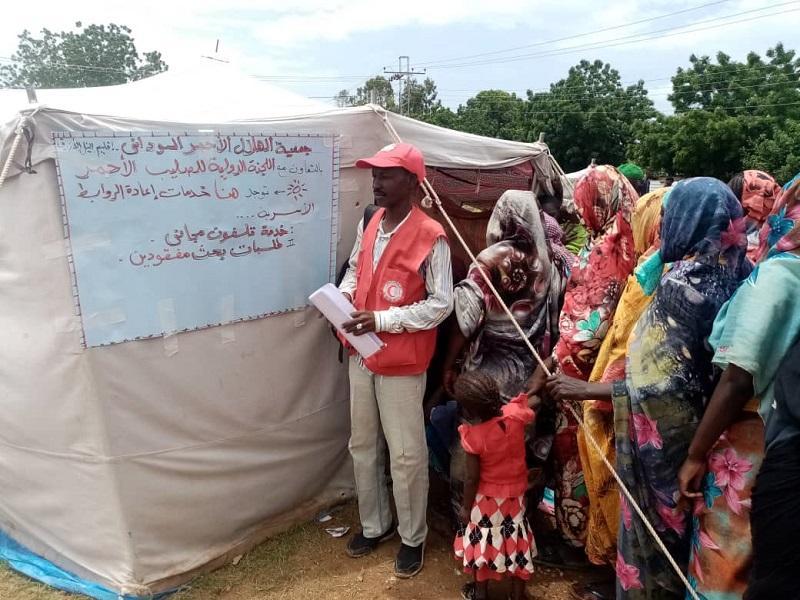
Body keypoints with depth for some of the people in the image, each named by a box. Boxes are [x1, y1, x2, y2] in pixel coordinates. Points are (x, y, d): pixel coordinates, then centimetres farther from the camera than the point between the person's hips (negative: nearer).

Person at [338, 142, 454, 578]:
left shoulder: (431, 237, -16)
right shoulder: (368, 225, 5)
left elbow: (441, 304, -16)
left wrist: (382, 320, -22)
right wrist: (342, 297, -4)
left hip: (401, 363, -7)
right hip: (361, 355, 7)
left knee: (406, 454, 6)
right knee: (362, 444, 18)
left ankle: (413, 537, 27)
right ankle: (374, 525, 38)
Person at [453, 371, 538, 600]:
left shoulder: (473, 436, -28)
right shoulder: (515, 414, -21)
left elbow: (472, 478, -20)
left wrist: (466, 506, -5)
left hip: (486, 499, -3)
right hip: (514, 495, 3)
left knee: (482, 543, 17)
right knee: (516, 540, 19)